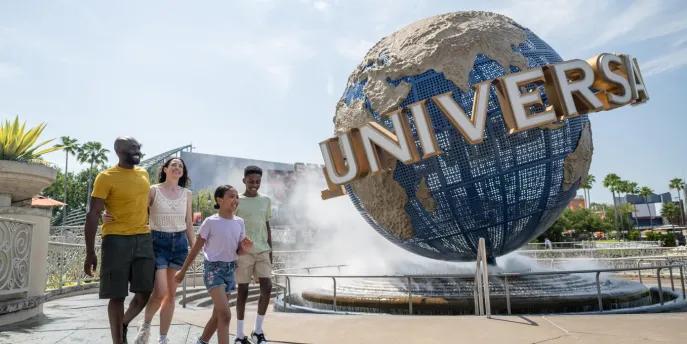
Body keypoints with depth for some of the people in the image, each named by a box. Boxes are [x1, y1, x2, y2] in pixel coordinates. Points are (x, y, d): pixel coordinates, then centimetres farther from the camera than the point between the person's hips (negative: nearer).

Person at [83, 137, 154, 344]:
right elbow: (93, 215, -8)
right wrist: (90, 252, -11)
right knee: (117, 295, 2)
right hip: (116, 240, -5)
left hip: (143, 239, 5)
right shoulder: (106, 177, -6)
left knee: (145, 292, 2)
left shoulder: (143, 174, 12)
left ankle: (124, 324, 30)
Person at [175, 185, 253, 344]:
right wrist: (183, 270, 1)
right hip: (213, 268, -6)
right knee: (225, 314, -15)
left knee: (218, 314, 17)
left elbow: (238, 251, 8)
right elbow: (196, 248, -4)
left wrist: (245, 248, -14)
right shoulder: (210, 222, -11)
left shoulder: (239, 222, 3)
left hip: (230, 269, 6)